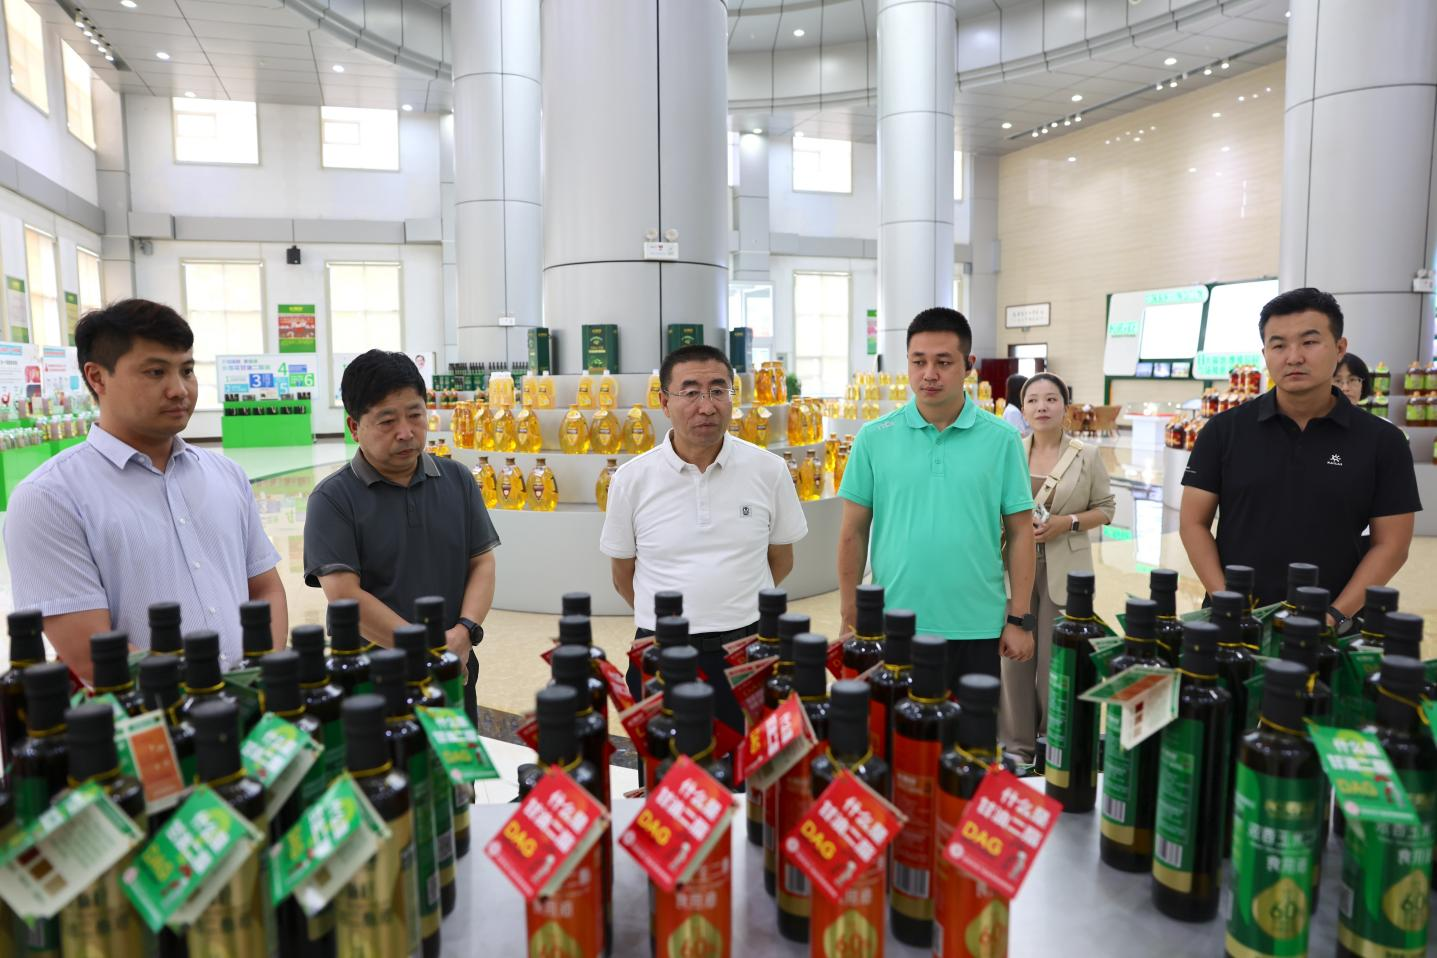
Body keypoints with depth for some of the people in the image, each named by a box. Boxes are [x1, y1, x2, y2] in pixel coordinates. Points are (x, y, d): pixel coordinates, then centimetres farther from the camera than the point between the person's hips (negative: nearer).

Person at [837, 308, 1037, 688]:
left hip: (978, 630, 0)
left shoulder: (1002, 439, -1)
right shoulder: (874, 438, -1)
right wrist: (849, 619, 1)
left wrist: (1020, 619, -1)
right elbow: (854, 532, 2)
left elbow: (1020, 532, 2)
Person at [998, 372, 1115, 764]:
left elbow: (1105, 508, 4)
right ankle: (1017, 744, 20)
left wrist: (1068, 522, -12)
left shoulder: (1087, 455, 1)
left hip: (1064, 571, -1)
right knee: (1014, 654, 5)